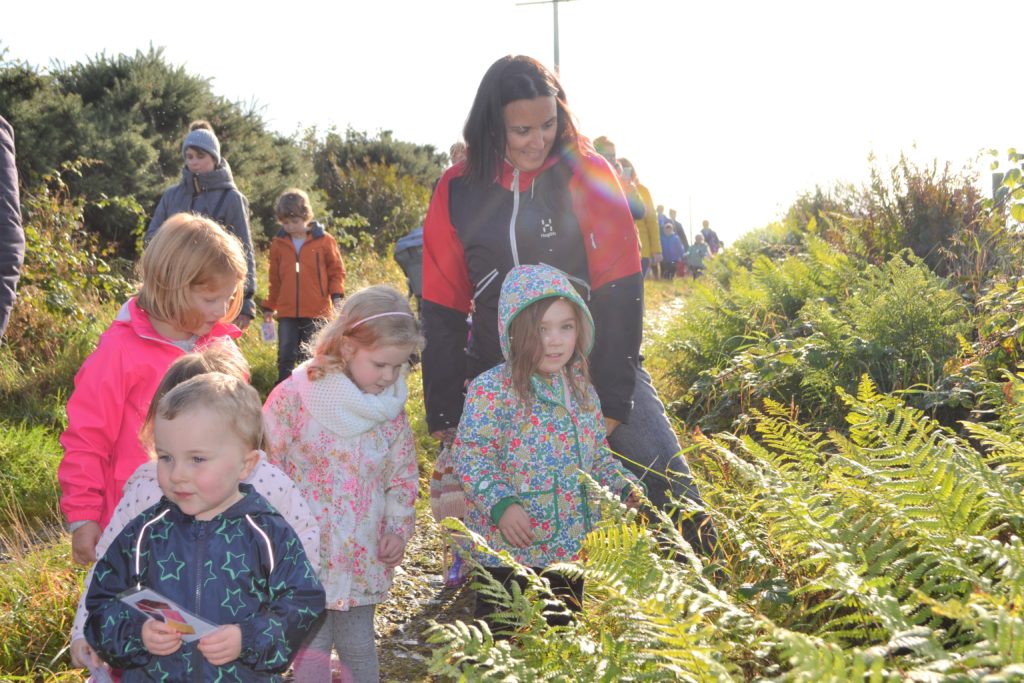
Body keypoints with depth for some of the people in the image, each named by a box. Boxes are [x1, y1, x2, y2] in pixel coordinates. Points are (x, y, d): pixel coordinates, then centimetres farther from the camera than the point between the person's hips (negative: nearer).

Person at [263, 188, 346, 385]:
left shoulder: (324, 240, -3)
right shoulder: (279, 243, 5)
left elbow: (336, 270, 4)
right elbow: (275, 278, 14)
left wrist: (336, 295, -9)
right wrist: (269, 306, 16)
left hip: (317, 312, -2)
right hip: (287, 312, 2)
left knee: (312, 357, 6)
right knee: (285, 356, 3)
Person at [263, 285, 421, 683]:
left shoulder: (391, 409, 0)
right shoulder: (295, 397, -14)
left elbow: (403, 475, 10)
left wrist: (398, 528, -1)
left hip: (363, 557, 4)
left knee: (359, 647, 16)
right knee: (312, 649, 6)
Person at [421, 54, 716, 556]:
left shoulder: (588, 174, -9)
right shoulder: (457, 191, -4)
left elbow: (620, 291, -12)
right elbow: (442, 311, 0)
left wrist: (611, 400, -16)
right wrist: (445, 417, 0)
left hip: (594, 364, -1)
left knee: (668, 485, -11)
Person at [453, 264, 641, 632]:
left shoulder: (581, 388, 7)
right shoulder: (492, 389, -15)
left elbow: (598, 453, 17)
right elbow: (470, 453, -17)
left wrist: (624, 486, 2)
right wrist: (500, 504, -27)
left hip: (571, 546, 6)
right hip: (509, 548, -6)